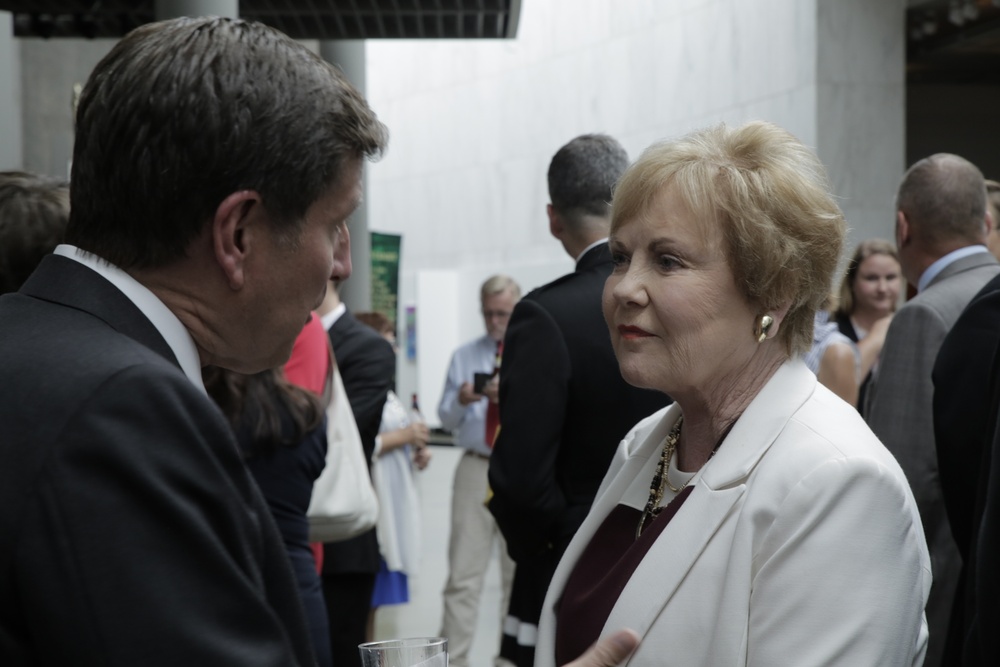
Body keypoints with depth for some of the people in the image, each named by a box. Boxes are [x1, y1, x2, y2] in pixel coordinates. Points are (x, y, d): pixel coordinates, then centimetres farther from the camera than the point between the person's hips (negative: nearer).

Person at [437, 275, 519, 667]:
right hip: (476, 469, 1)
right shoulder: (464, 357, 12)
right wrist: (461, 401, -11)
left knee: (519, 574, 6)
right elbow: (446, 420, 10)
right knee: (464, 575, -4)